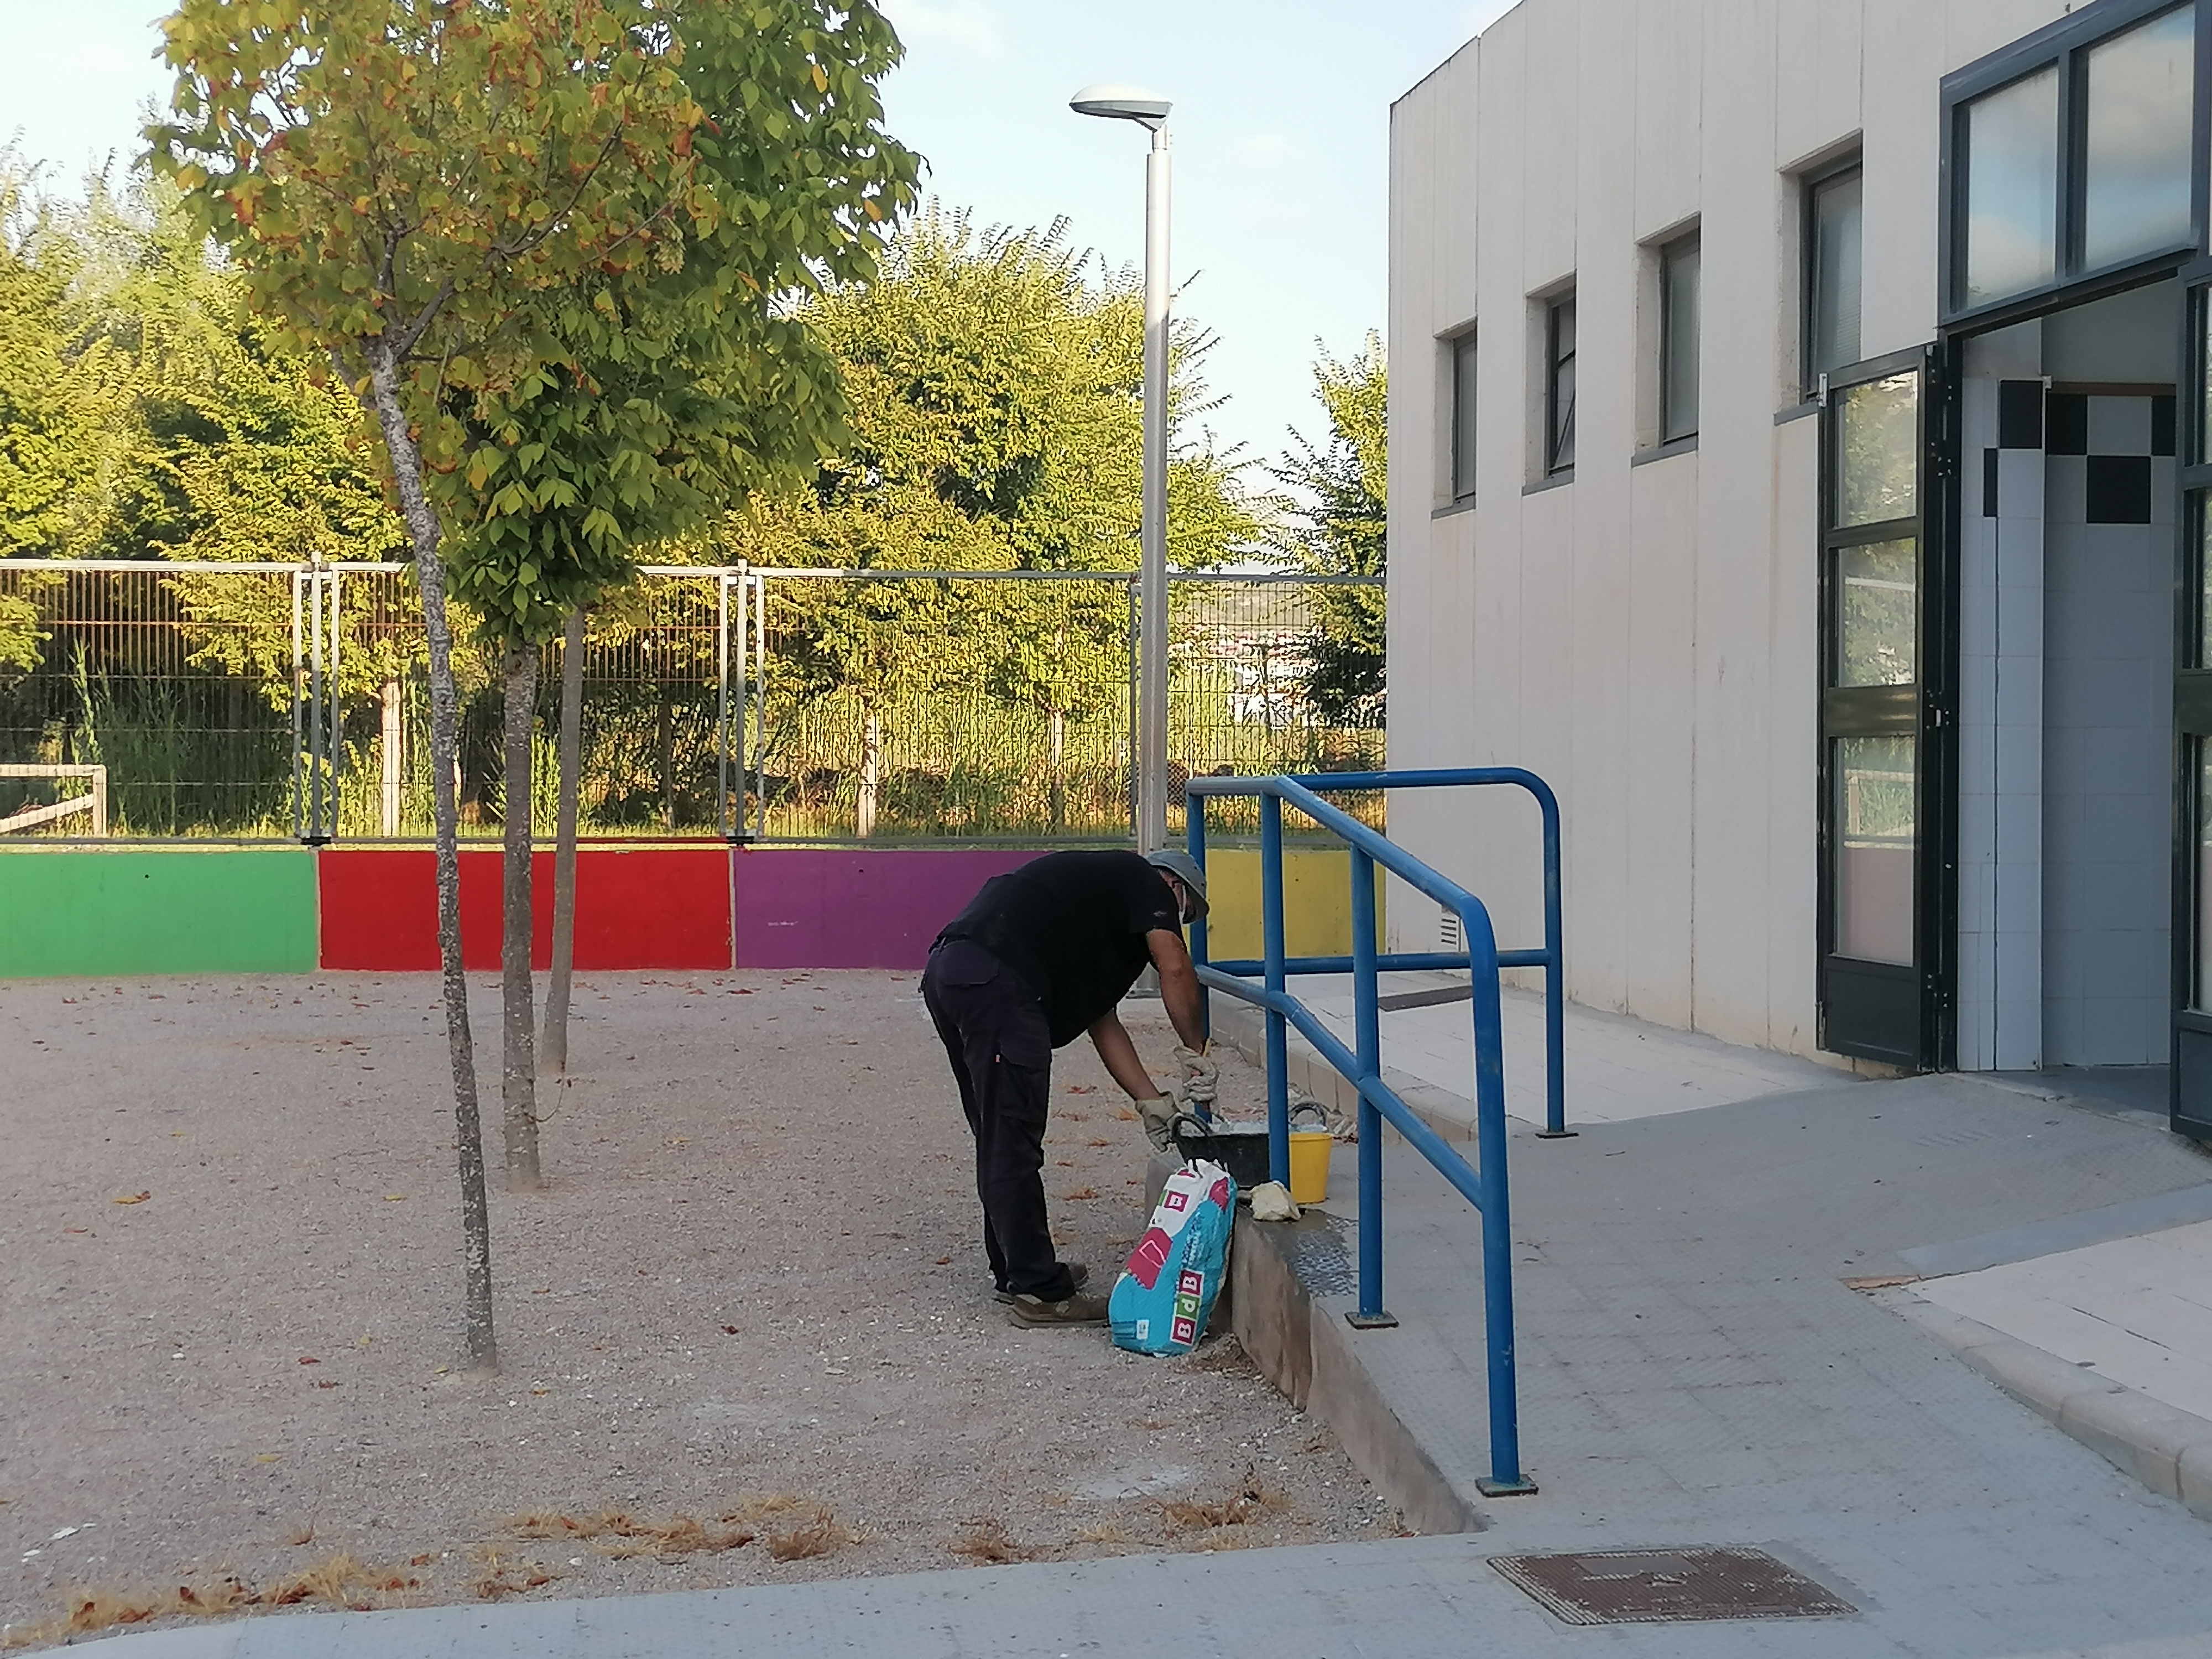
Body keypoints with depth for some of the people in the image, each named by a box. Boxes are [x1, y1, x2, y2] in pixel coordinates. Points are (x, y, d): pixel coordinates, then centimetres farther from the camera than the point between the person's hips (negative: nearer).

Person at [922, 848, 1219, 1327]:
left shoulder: (1099, 888, 34)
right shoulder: (1144, 881, 12)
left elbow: (1103, 1024, 30)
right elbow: (1175, 969, -6)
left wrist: (1152, 1103, 24)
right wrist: (1196, 1053, 6)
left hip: (947, 973, 10)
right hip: (995, 980, -10)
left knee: (1000, 1141, 19)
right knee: (1014, 1145, -4)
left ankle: (1016, 1270, 29)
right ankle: (1040, 1292, 1)